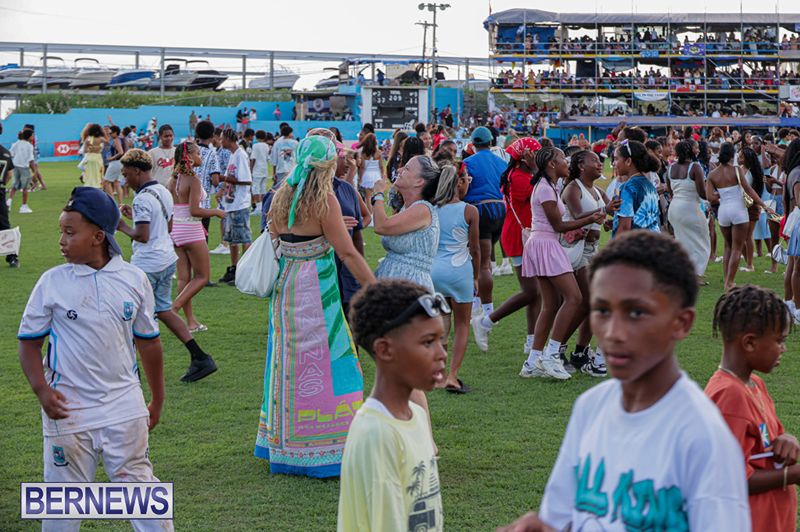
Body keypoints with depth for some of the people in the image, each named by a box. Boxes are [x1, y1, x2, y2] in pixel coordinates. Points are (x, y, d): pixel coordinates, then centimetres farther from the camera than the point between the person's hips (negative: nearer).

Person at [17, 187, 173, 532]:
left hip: (124, 406, 1)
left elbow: (148, 342, 10)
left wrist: (157, 400, 16)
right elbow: (29, 342, 2)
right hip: (68, 410, -1)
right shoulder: (52, 283, -5)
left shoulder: (134, 279, 0)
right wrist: (42, 390, -14)